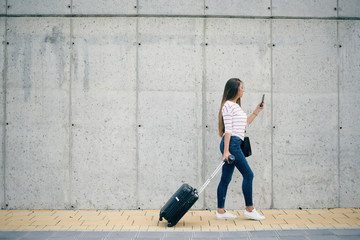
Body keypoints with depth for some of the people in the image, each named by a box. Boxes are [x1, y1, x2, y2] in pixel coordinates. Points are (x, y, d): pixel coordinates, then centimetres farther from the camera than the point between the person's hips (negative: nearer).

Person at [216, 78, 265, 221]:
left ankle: (220, 211, 11)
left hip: (234, 145, 10)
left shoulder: (236, 105, 20)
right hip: (231, 143, -10)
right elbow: (228, 129, -16)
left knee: (226, 178, 8)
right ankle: (249, 210, 3)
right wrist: (226, 151, -19)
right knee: (248, 174, -4)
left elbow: (245, 124, 27)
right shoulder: (228, 105, -9)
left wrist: (256, 112, 20)